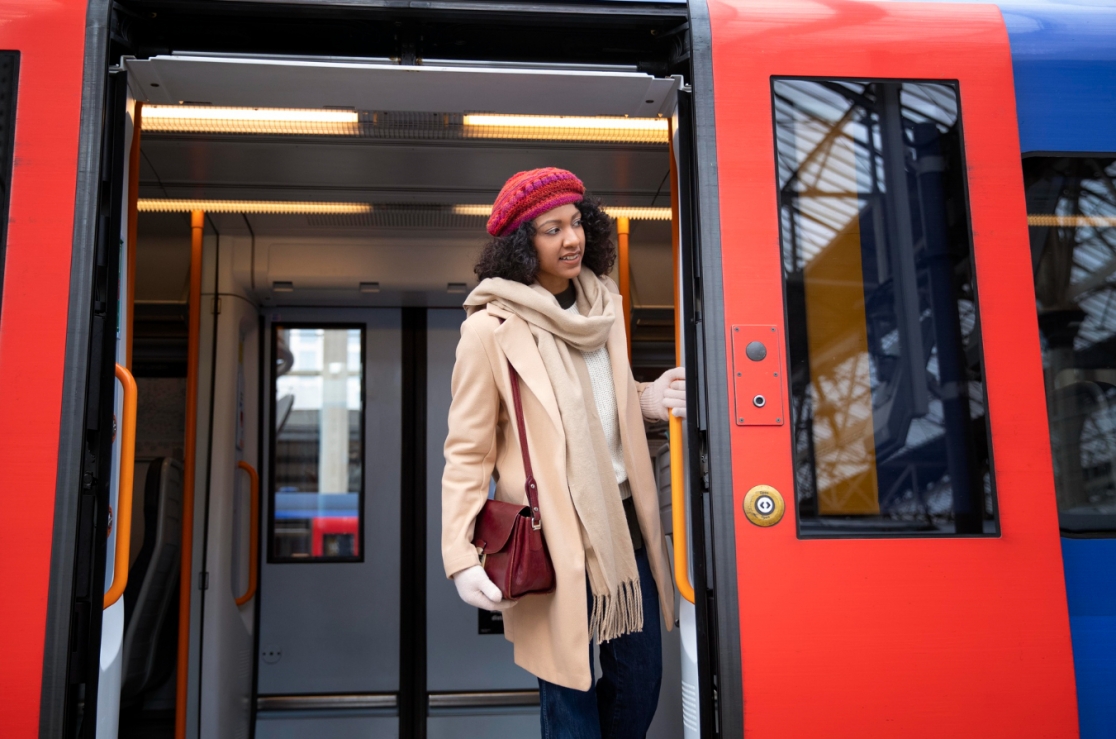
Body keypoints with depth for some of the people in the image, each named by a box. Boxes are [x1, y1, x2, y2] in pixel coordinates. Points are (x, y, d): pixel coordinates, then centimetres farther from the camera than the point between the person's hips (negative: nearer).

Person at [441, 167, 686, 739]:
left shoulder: (602, 303, 6)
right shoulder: (492, 329, -14)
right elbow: (468, 452, -10)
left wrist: (648, 398, 1)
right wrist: (461, 556, -18)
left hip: (622, 520, 6)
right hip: (554, 534, -6)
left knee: (641, 680, 18)